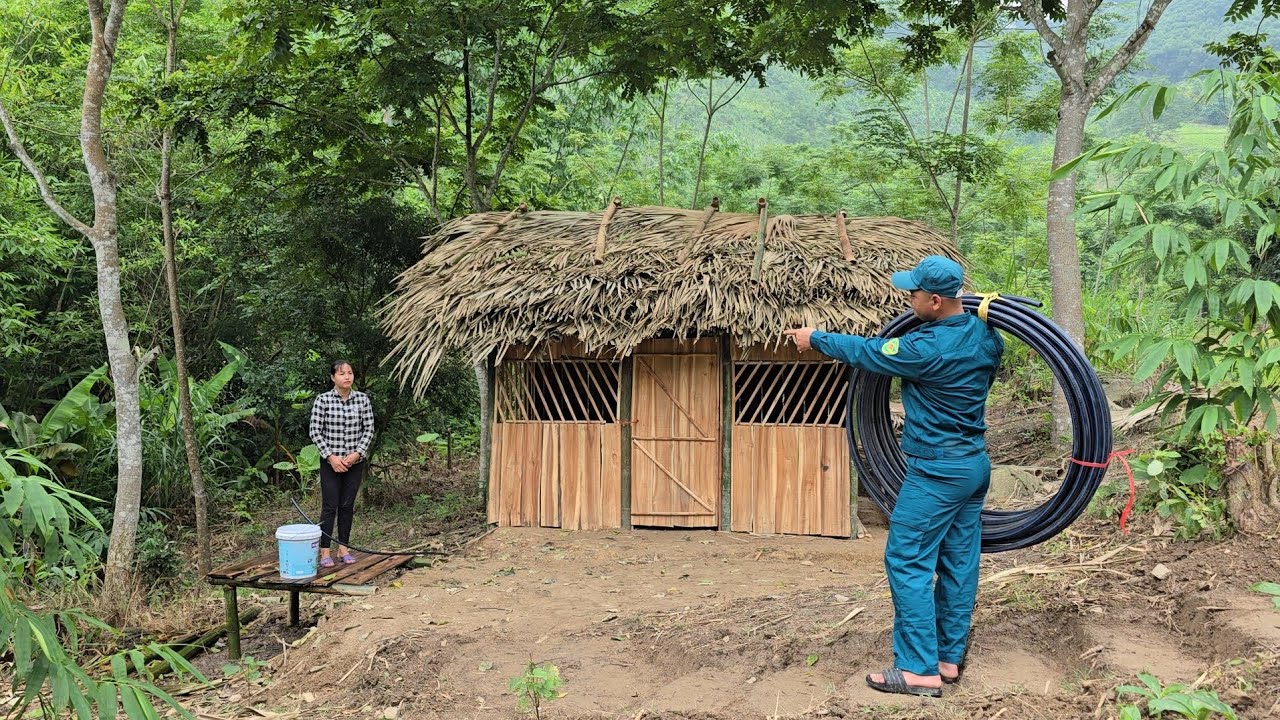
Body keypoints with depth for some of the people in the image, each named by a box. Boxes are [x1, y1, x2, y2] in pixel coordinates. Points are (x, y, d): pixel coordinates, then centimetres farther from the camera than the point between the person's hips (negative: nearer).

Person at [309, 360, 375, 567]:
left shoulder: (363, 399, -2)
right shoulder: (323, 400, -8)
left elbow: (368, 429, 1)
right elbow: (315, 431, -7)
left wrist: (357, 453, -10)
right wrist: (331, 456, -13)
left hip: (355, 461, 2)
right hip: (330, 461, -2)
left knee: (347, 505, 9)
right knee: (330, 506, -2)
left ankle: (343, 548, 18)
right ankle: (325, 552, 4)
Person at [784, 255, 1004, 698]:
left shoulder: (927, 348, -22)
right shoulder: (985, 336, 2)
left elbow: (867, 353, -8)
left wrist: (815, 339, 7)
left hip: (937, 470, -9)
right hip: (976, 463, 9)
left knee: (907, 562, -3)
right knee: (959, 563, 12)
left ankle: (920, 669, -2)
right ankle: (949, 658, 20)